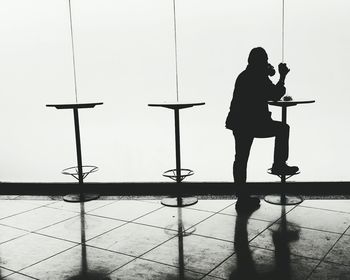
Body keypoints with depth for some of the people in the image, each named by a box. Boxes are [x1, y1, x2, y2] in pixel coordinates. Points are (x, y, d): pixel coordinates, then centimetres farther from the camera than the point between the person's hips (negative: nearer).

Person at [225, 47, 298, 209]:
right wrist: (282, 77, 5)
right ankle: (278, 165, 18)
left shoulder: (243, 76, 16)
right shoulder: (260, 77, -9)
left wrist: (268, 74, 28)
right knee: (283, 129, 16)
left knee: (241, 159, 10)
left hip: (239, 123, 8)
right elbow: (275, 95, -2)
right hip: (254, 124, -8)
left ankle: (242, 197, 14)